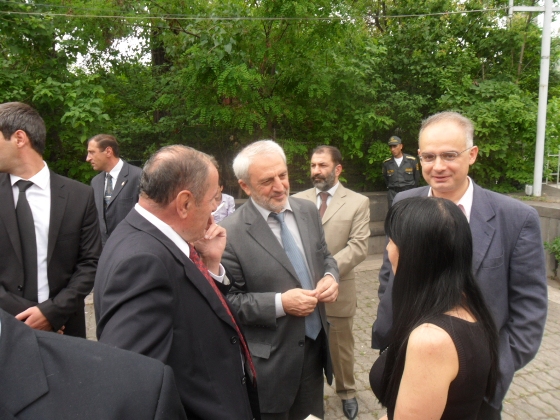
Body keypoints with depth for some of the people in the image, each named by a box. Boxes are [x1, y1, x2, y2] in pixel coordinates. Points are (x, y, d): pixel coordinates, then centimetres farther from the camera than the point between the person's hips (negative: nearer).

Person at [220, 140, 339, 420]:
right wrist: (280, 303, -23)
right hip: (270, 359, -5)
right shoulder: (231, 233, -18)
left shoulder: (308, 211, -1)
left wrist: (330, 276, -8)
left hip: (315, 345, 5)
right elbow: (227, 301, -14)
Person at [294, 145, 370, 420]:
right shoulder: (298, 200, 5)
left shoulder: (357, 202, -2)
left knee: (341, 346, 16)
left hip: (337, 289, -1)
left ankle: (346, 392, 40)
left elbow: (358, 247, -10)